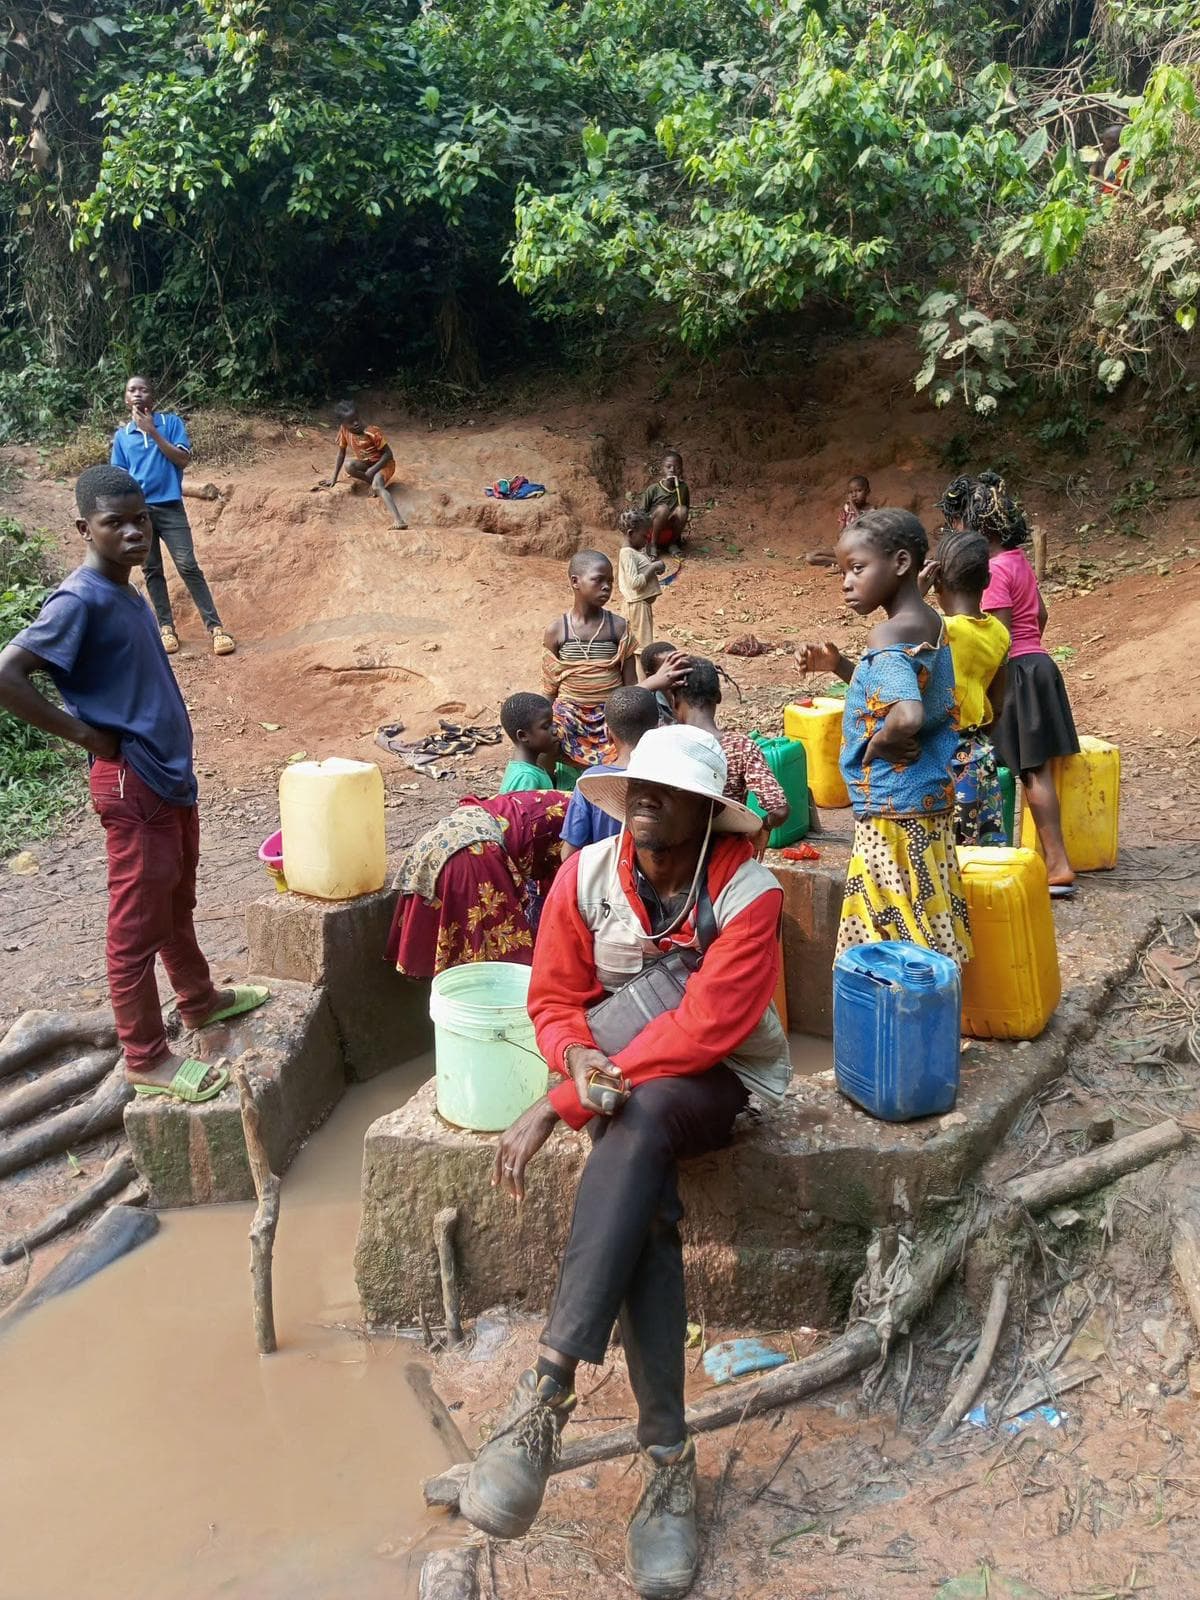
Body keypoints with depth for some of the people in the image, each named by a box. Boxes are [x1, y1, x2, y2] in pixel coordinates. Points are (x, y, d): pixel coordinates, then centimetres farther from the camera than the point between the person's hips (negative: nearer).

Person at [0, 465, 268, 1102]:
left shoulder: (124, 592, 10)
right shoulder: (80, 600, -18)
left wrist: (171, 760, 12)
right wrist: (84, 735, -18)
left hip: (171, 774, 9)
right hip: (132, 785, -9)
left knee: (176, 905, 25)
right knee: (137, 925, 2)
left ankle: (199, 1000, 43)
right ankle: (146, 1058, 14)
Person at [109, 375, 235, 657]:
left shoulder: (171, 422, 3)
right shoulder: (121, 435, 9)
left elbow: (184, 459, -7)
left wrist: (153, 432, -12)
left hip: (170, 506, -3)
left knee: (188, 566, -10)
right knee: (151, 570, 6)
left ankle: (215, 626, -9)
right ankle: (166, 627, 13)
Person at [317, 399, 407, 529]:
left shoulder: (373, 432, -24)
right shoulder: (344, 430, -9)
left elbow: (388, 454, -19)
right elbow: (341, 453, 1)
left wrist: (372, 470, -26)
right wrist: (334, 478, -2)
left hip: (383, 463, -5)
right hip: (365, 464, 6)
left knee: (377, 486, -37)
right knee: (348, 466, -28)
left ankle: (398, 521, -56)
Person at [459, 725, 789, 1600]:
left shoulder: (749, 894, -17)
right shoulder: (587, 876, -5)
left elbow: (703, 1030, -24)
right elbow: (555, 999, 2)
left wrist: (561, 1104, -26)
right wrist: (578, 1058, -24)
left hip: (720, 1080, -2)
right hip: (625, 1083, 3)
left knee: (639, 1118, -37)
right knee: (647, 1207, -30)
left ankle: (547, 1391, -39)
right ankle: (668, 1456, -23)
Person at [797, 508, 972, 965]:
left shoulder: (888, 637, -20)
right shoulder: (931, 623, 8)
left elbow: (906, 717, -38)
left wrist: (877, 745, -18)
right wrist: (840, 666, 12)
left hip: (892, 810, -9)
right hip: (931, 799, 9)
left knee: (889, 935, -1)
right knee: (926, 927, 15)